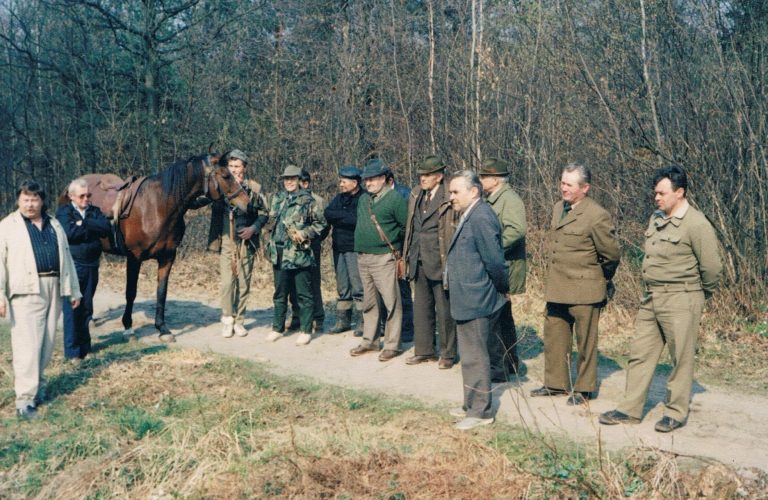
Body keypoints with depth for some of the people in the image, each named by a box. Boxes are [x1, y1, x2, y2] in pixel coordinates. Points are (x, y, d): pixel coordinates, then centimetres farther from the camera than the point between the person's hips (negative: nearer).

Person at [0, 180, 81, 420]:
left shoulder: (55, 225, 16)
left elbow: (67, 258, 18)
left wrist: (74, 290, 16)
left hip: (54, 289, 5)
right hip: (26, 291, -5)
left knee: (47, 342, 11)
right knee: (27, 344, -8)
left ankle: (37, 383, 28)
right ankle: (25, 400, -6)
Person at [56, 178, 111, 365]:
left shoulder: (95, 211, 11)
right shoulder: (63, 212, -1)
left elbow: (106, 228, -7)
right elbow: (69, 233, -19)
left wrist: (83, 223, -14)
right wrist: (92, 228, -9)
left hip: (91, 267, 4)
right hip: (72, 267, -4)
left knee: (86, 309, 12)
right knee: (71, 309, -2)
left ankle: (84, 348, 22)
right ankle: (72, 352, 5)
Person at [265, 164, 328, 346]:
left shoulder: (307, 200, -5)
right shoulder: (277, 199, 12)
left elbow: (320, 223, -4)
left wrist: (304, 233, -15)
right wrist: (272, 243, 14)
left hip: (300, 254, -5)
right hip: (279, 254, 5)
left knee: (304, 294, 2)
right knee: (280, 294, 14)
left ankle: (306, 331, 9)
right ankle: (277, 328, 25)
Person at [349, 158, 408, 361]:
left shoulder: (394, 198, -9)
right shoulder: (363, 199, 14)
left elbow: (407, 226, -8)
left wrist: (391, 239, -4)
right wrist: (362, 241, 16)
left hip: (384, 258, -7)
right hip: (363, 258, 8)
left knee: (391, 302, -5)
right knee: (369, 302, 15)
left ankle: (392, 345, 2)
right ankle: (370, 341, 25)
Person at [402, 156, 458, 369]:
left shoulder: (451, 198, -12)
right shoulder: (416, 195, 8)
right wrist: (408, 255, 14)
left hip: (440, 263, -6)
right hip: (419, 262, 7)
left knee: (444, 310, 4)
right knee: (421, 308, 15)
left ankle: (448, 354, 17)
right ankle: (424, 350, 27)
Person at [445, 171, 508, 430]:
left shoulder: (481, 218, -20)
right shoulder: (470, 216, 12)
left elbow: (495, 260, -21)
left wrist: (503, 288, -8)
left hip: (477, 301, -10)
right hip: (467, 300, 10)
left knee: (475, 356, -1)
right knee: (470, 355, 18)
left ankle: (481, 411, 10)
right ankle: (472, 405, 30)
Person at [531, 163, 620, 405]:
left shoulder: (597, 216, -15)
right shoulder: (558, 208, 9)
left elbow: (612, 254, -7)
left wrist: (602, 281, 6)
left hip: (583, 290, -7)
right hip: (556, 289, 8)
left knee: (585, 342, 7)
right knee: (554, 337, 14)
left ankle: (584, 388, 20)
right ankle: (556, 383, 28)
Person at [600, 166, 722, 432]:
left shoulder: (696, 225, -14)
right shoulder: (656, 219, 10)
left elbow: (712, 267, -11)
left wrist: (701, 294, 3)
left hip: (680, 302, -8)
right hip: (650, 299, 8)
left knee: (681, 359, 4)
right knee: (640, 353, 10)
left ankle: (677, 412, 17)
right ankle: (630, 409, 17)